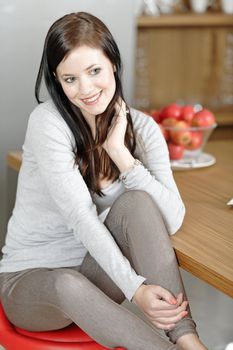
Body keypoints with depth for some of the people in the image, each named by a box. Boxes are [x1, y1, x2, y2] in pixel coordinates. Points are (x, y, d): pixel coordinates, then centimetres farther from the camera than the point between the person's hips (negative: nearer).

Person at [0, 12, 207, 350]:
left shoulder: (141, 128, -3)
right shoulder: (48, 122, -16)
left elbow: (172, 220, -14)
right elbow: (81, 218, -24)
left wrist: (120, 153, -21)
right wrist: (136, 289, -34)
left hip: (98, 270, 4)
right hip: (30, 277, -4)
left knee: (137, 201, -26)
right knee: (68, 285, -40)